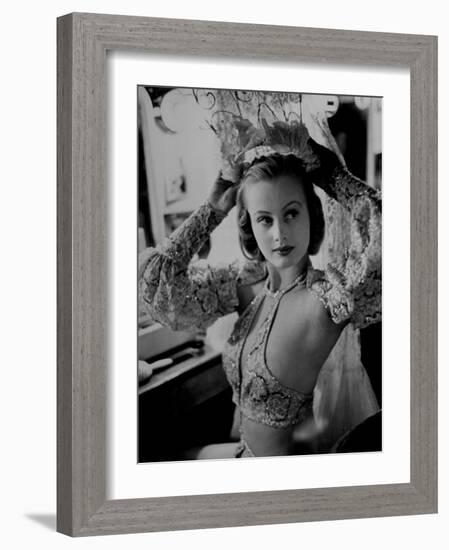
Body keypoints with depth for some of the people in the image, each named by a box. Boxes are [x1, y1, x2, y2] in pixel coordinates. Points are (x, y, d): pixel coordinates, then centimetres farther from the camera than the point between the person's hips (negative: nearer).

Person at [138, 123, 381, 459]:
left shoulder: (327, 295, -24)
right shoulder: (248, 284, -5)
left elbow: (386, 227, -40)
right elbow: (158, 283, -6)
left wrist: (326, 170, -27)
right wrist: (213, 209, -7)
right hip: (248, 453, 6)